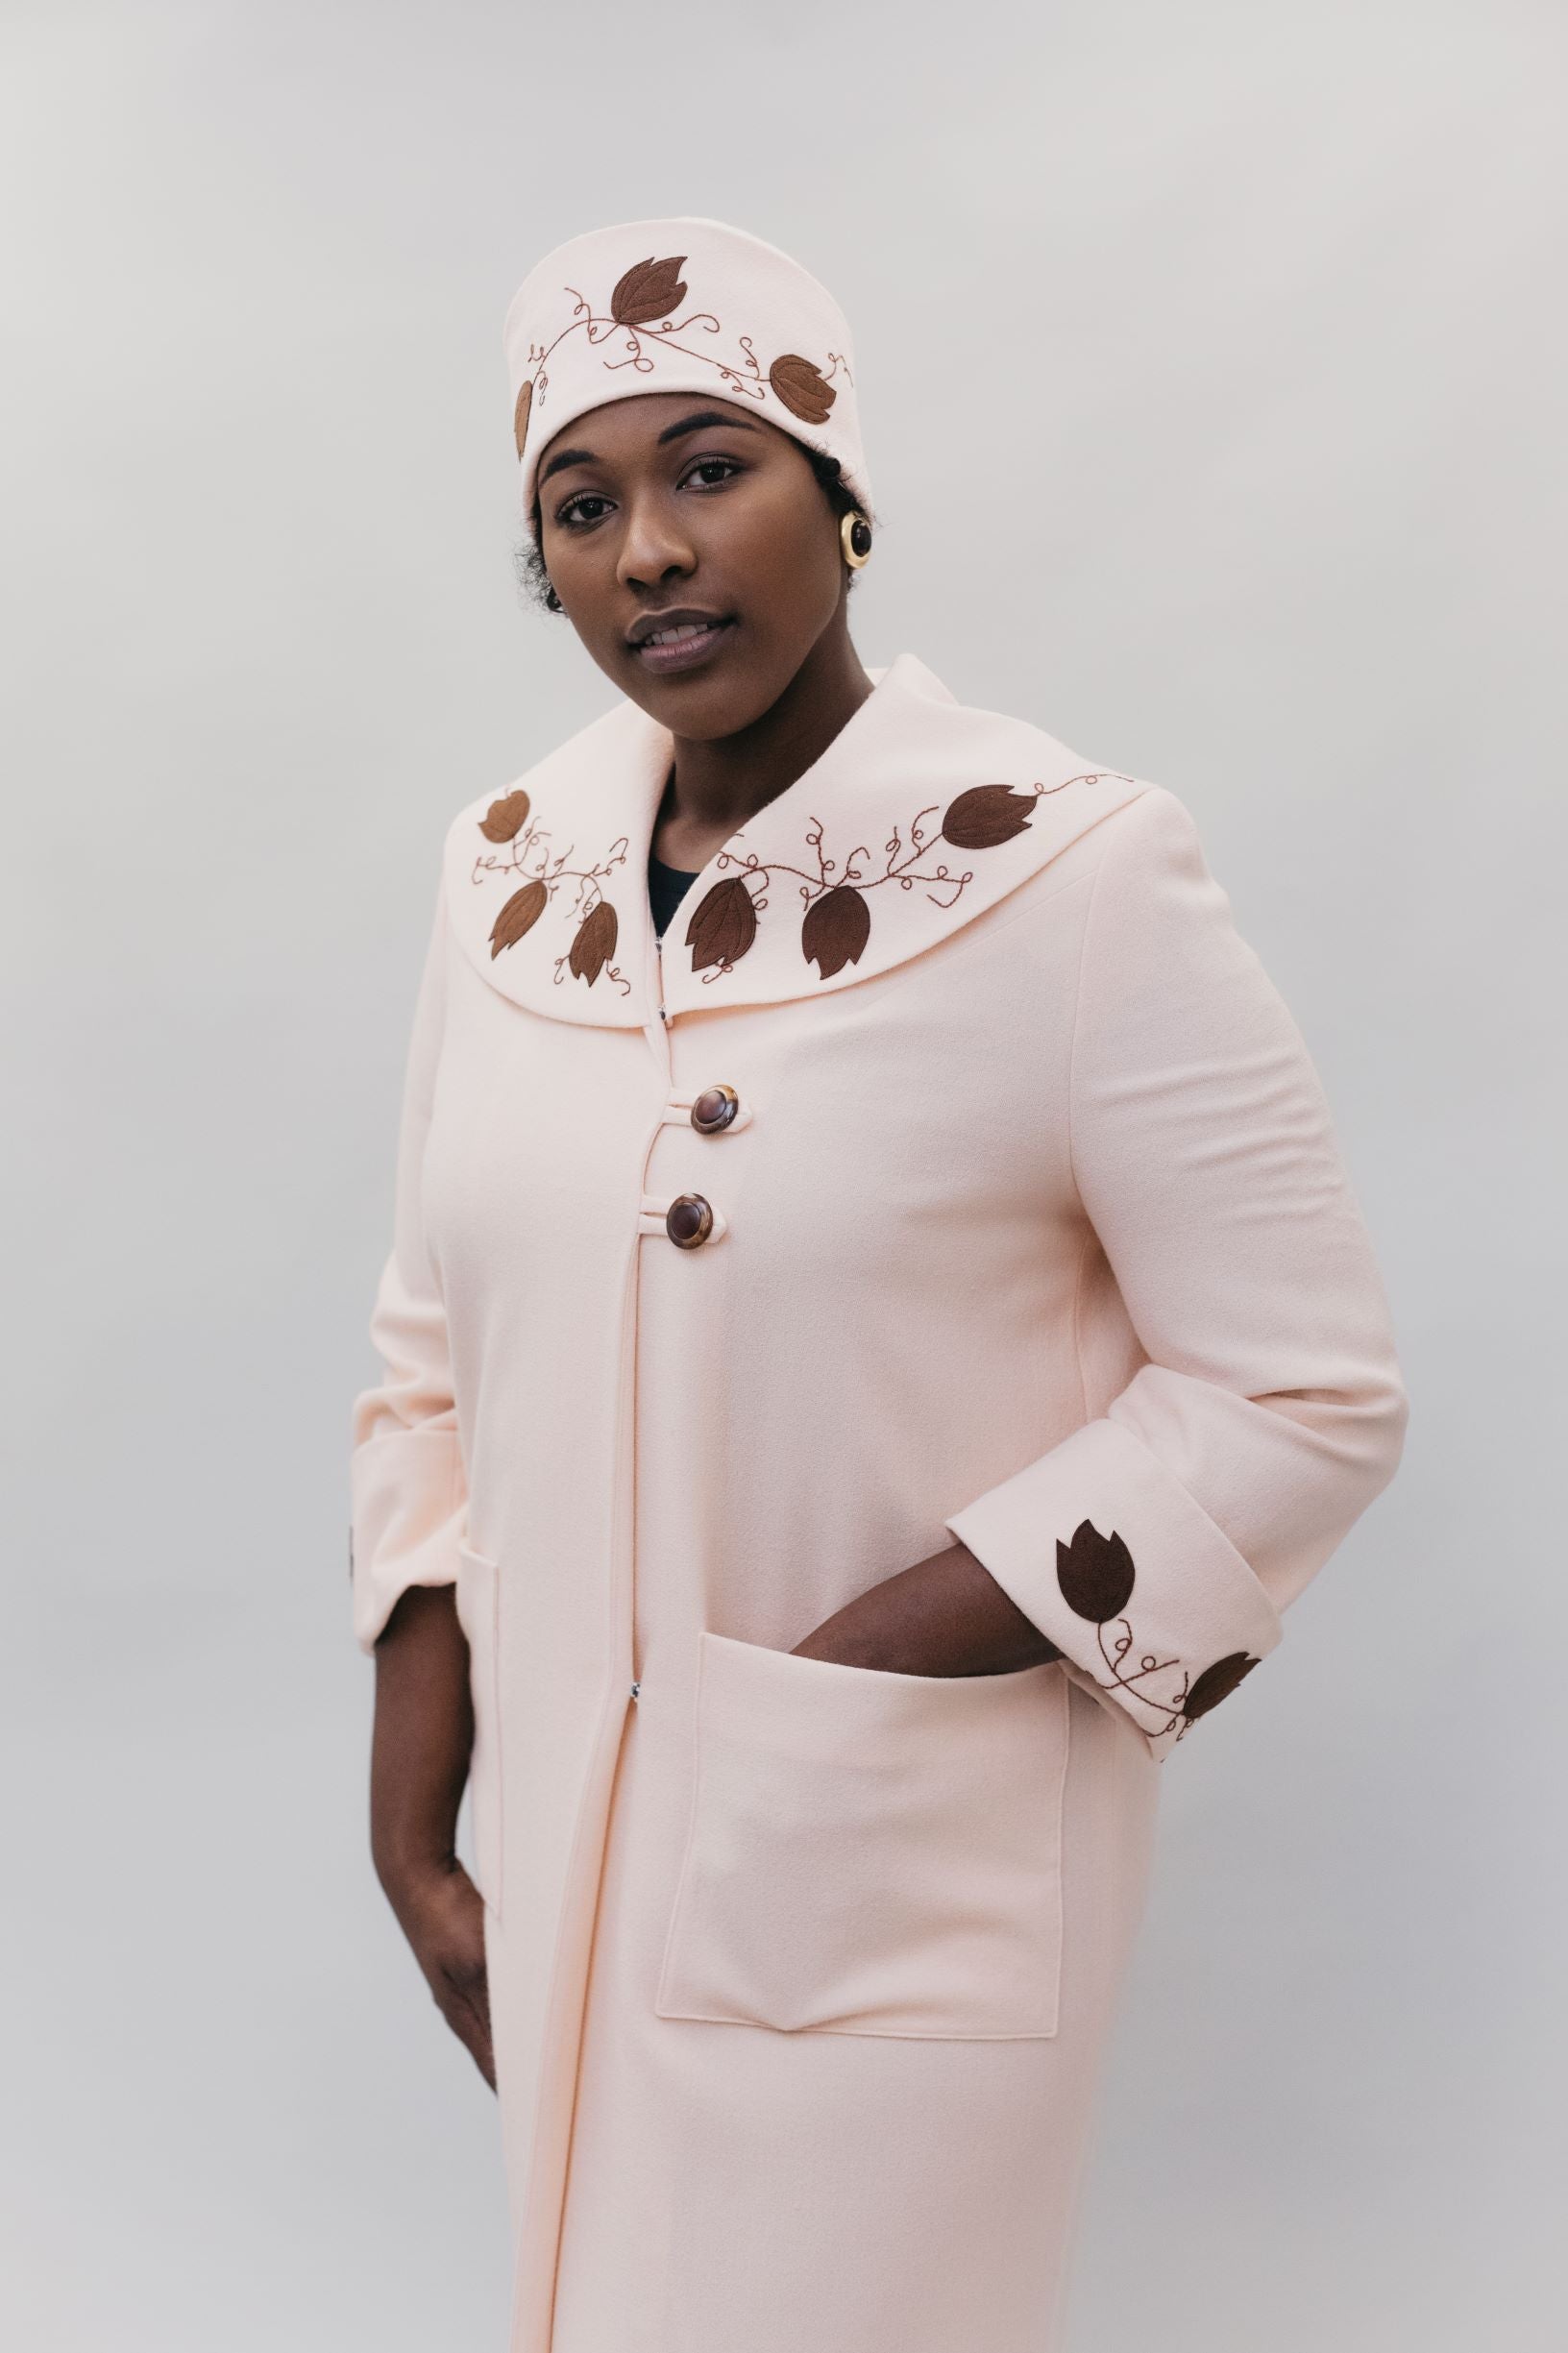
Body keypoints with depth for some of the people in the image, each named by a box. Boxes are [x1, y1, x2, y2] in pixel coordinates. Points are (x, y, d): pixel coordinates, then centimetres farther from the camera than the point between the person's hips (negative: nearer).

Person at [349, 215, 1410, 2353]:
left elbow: (1306, 1396, -13)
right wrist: (410, 1831, 5)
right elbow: (440, 1360, 8)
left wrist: (860, 1668, -18)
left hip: (902, 1886, -5)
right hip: (566, 1854, 5)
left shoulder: (1073, 875, -15)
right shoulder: (512, 871, 2)